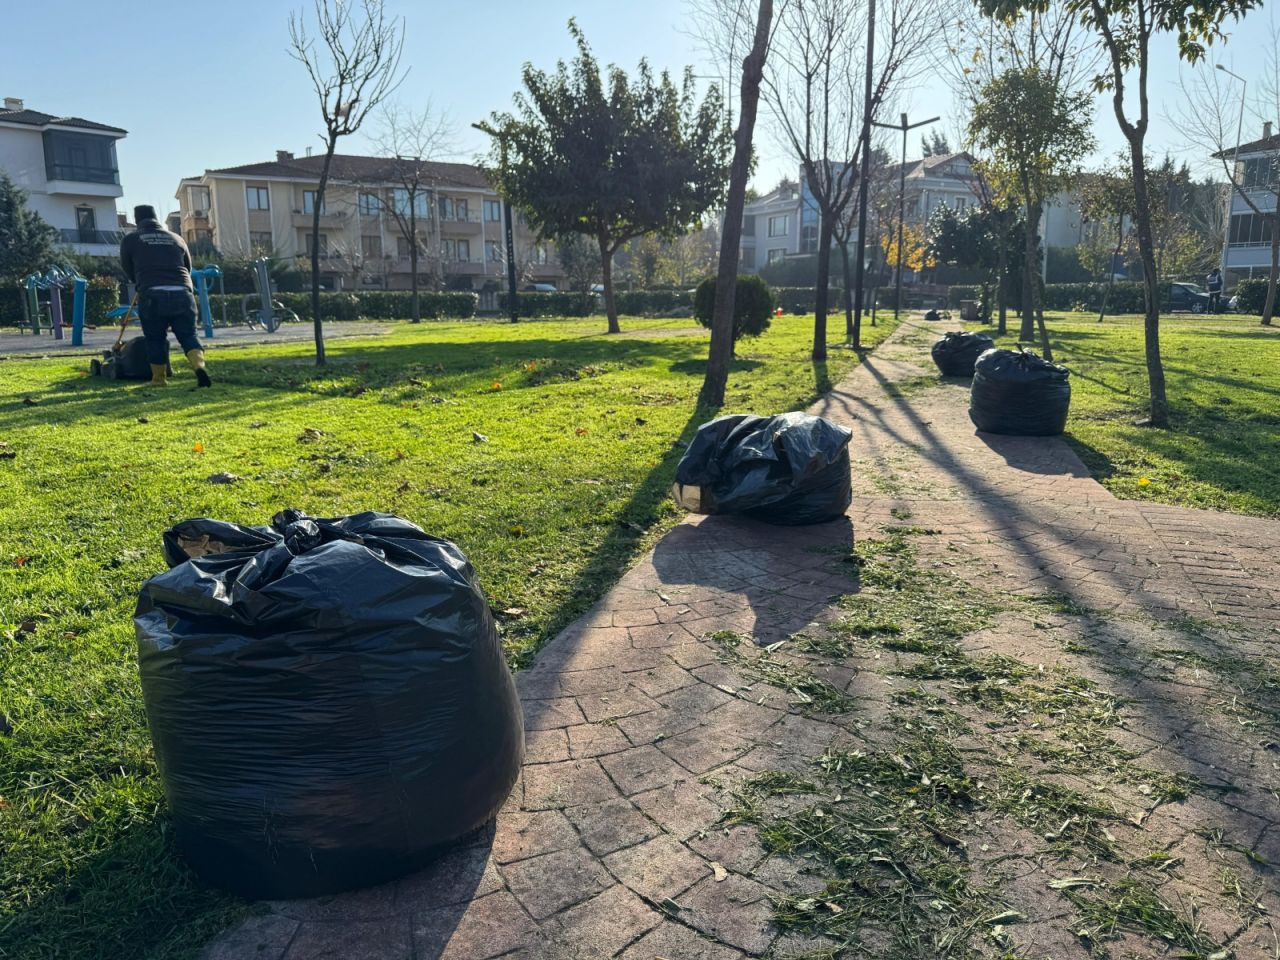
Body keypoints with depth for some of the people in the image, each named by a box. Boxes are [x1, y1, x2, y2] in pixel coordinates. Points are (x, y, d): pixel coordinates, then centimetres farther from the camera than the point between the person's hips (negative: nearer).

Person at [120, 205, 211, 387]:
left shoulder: (130, 240, 12)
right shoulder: (176, 238, 19)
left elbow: (128, 271, 22)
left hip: (152, 296, -2)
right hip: (182, 294, 2)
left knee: (155, 339, 10)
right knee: (188, 336, 5)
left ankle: (159, 379, 14)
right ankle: (200, 367, -19)